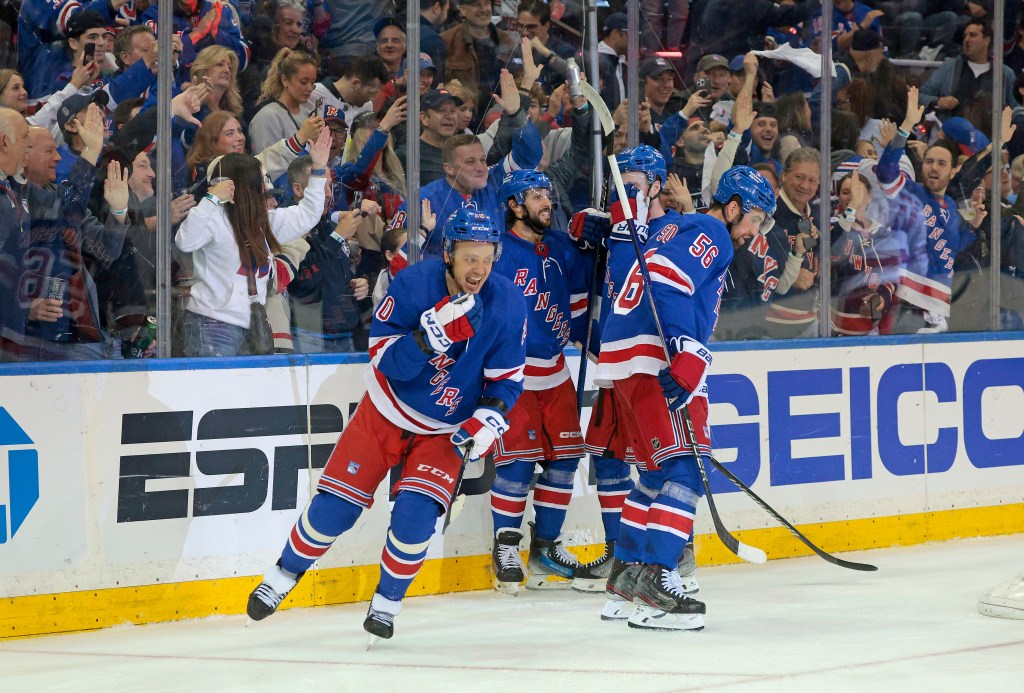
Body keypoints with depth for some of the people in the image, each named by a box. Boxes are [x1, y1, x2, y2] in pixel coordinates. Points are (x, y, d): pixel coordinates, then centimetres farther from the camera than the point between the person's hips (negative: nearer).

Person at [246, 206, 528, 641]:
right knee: (335, 506, -2)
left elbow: (506, 378, -5)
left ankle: (387, 602, 5)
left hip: (446, 429, 1)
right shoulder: (413, 285, -23)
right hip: (387, 413, -1)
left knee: (415, 514, -17)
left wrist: (489, 418, -22)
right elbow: (386, 361, -26)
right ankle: (282, 577, 21)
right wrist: (432, 332, -42)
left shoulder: (507, 304, -16)